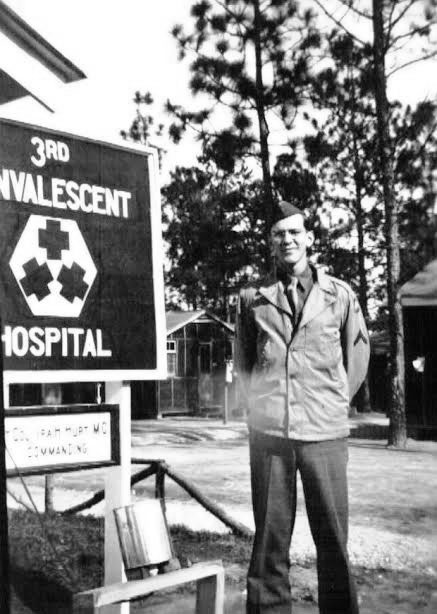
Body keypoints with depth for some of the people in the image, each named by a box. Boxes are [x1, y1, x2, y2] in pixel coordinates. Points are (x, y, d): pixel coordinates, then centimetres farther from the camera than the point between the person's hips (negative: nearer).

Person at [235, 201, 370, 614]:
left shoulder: (340, 296, 5)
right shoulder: (252, 298, 6)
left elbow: (357, 354, 13)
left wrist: (334, 402, 10)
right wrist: (261, 403, 10)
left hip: (324, 433, 0)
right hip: (268, 433, 0)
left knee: (332, 538, 4)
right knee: (270, 538, 5)